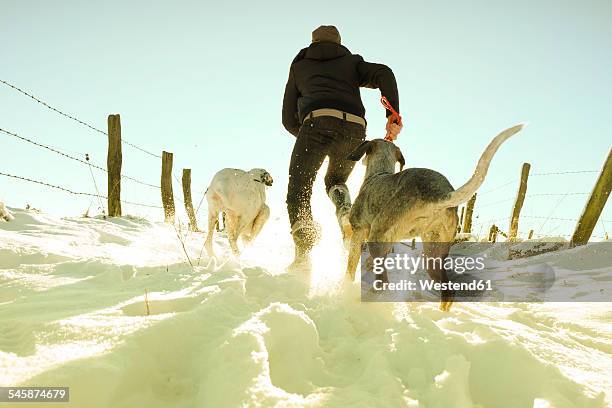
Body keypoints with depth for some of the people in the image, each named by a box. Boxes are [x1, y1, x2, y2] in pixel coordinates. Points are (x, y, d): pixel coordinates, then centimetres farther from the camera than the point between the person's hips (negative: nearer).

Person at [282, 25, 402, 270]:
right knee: (335, 180, 24)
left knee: (299, 189, 2)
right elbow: (383, 74, 9)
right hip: (355, 127, 2)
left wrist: (308, 139, 44)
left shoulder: (299, 66, 32)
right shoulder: (352, 61, 31)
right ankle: (345, 211, -9)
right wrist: (393, 115, 4)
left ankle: (303, 253, -17)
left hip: (318, 121, -2)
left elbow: (289, 119, 30)